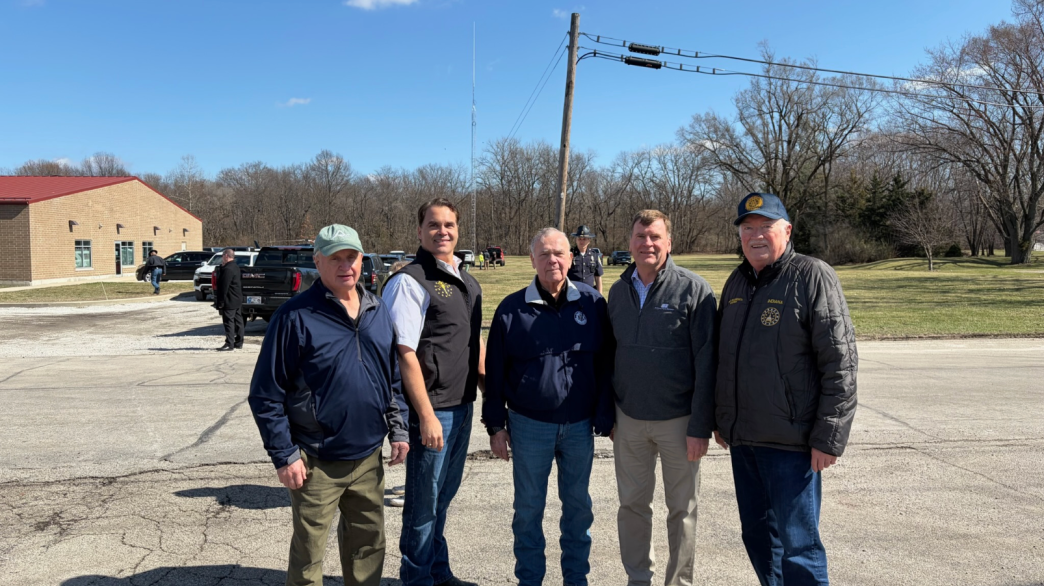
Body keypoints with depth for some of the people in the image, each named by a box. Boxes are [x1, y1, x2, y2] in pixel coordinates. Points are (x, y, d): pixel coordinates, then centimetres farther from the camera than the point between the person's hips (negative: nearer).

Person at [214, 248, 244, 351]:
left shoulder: (227, 269, -18)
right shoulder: (236, 268, 15)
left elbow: (224, 287, -21)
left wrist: (221, 301, -18)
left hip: (229, 301, -10)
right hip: (238, 300, 10)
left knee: (228, 322, -8)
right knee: (238, 321, 11)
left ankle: (229, 344, -8)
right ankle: (239, 343, 17)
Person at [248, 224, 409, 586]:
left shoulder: (379, 311, 5)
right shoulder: (296, 316, -12)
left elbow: (394, 379, 14)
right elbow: (265, 395, -11)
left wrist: (397, 430, 8)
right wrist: (285, 455, -12)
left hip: (368, 457, 5)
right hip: (316, 462, -5)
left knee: (369, 542, 19)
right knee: (308, 553, 10)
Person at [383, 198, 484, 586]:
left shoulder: (467, 282, 10)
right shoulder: (410, 281, -14)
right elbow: (405, 353, -19)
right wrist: (427, 415, -21)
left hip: (463, 406, 8)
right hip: (432, 409, -8)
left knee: (444, 494, 21)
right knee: (424, 501, 7)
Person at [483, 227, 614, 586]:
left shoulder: (592, 303, -2)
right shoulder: (512, 308, -4)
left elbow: (606, 365, 2)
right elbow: (495, 371, 1)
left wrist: (605, 418, -1)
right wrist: (496, 425, -1)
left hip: (580, 425, 1)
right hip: (530, 425, -1)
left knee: (578, 505, 14)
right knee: (529, 507, 11)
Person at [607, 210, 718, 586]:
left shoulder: (693, 289, -8)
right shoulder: (618, 291, 6)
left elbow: (706, 363, -10)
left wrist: (701, 427, -13)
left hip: (678, 420, -4)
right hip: (628, 419, 4)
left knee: (682, 510, 10)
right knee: (632, 505, 14)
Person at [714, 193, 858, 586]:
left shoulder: (813, 277, -10)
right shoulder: (737, 281, 11)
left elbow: (840, 362, -14)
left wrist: (829, 436, -16)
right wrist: (721, 418, 18)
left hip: (791, 442, -7)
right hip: (742, 437, 7)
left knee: (797, 544, 1)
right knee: (757, 536, 17)